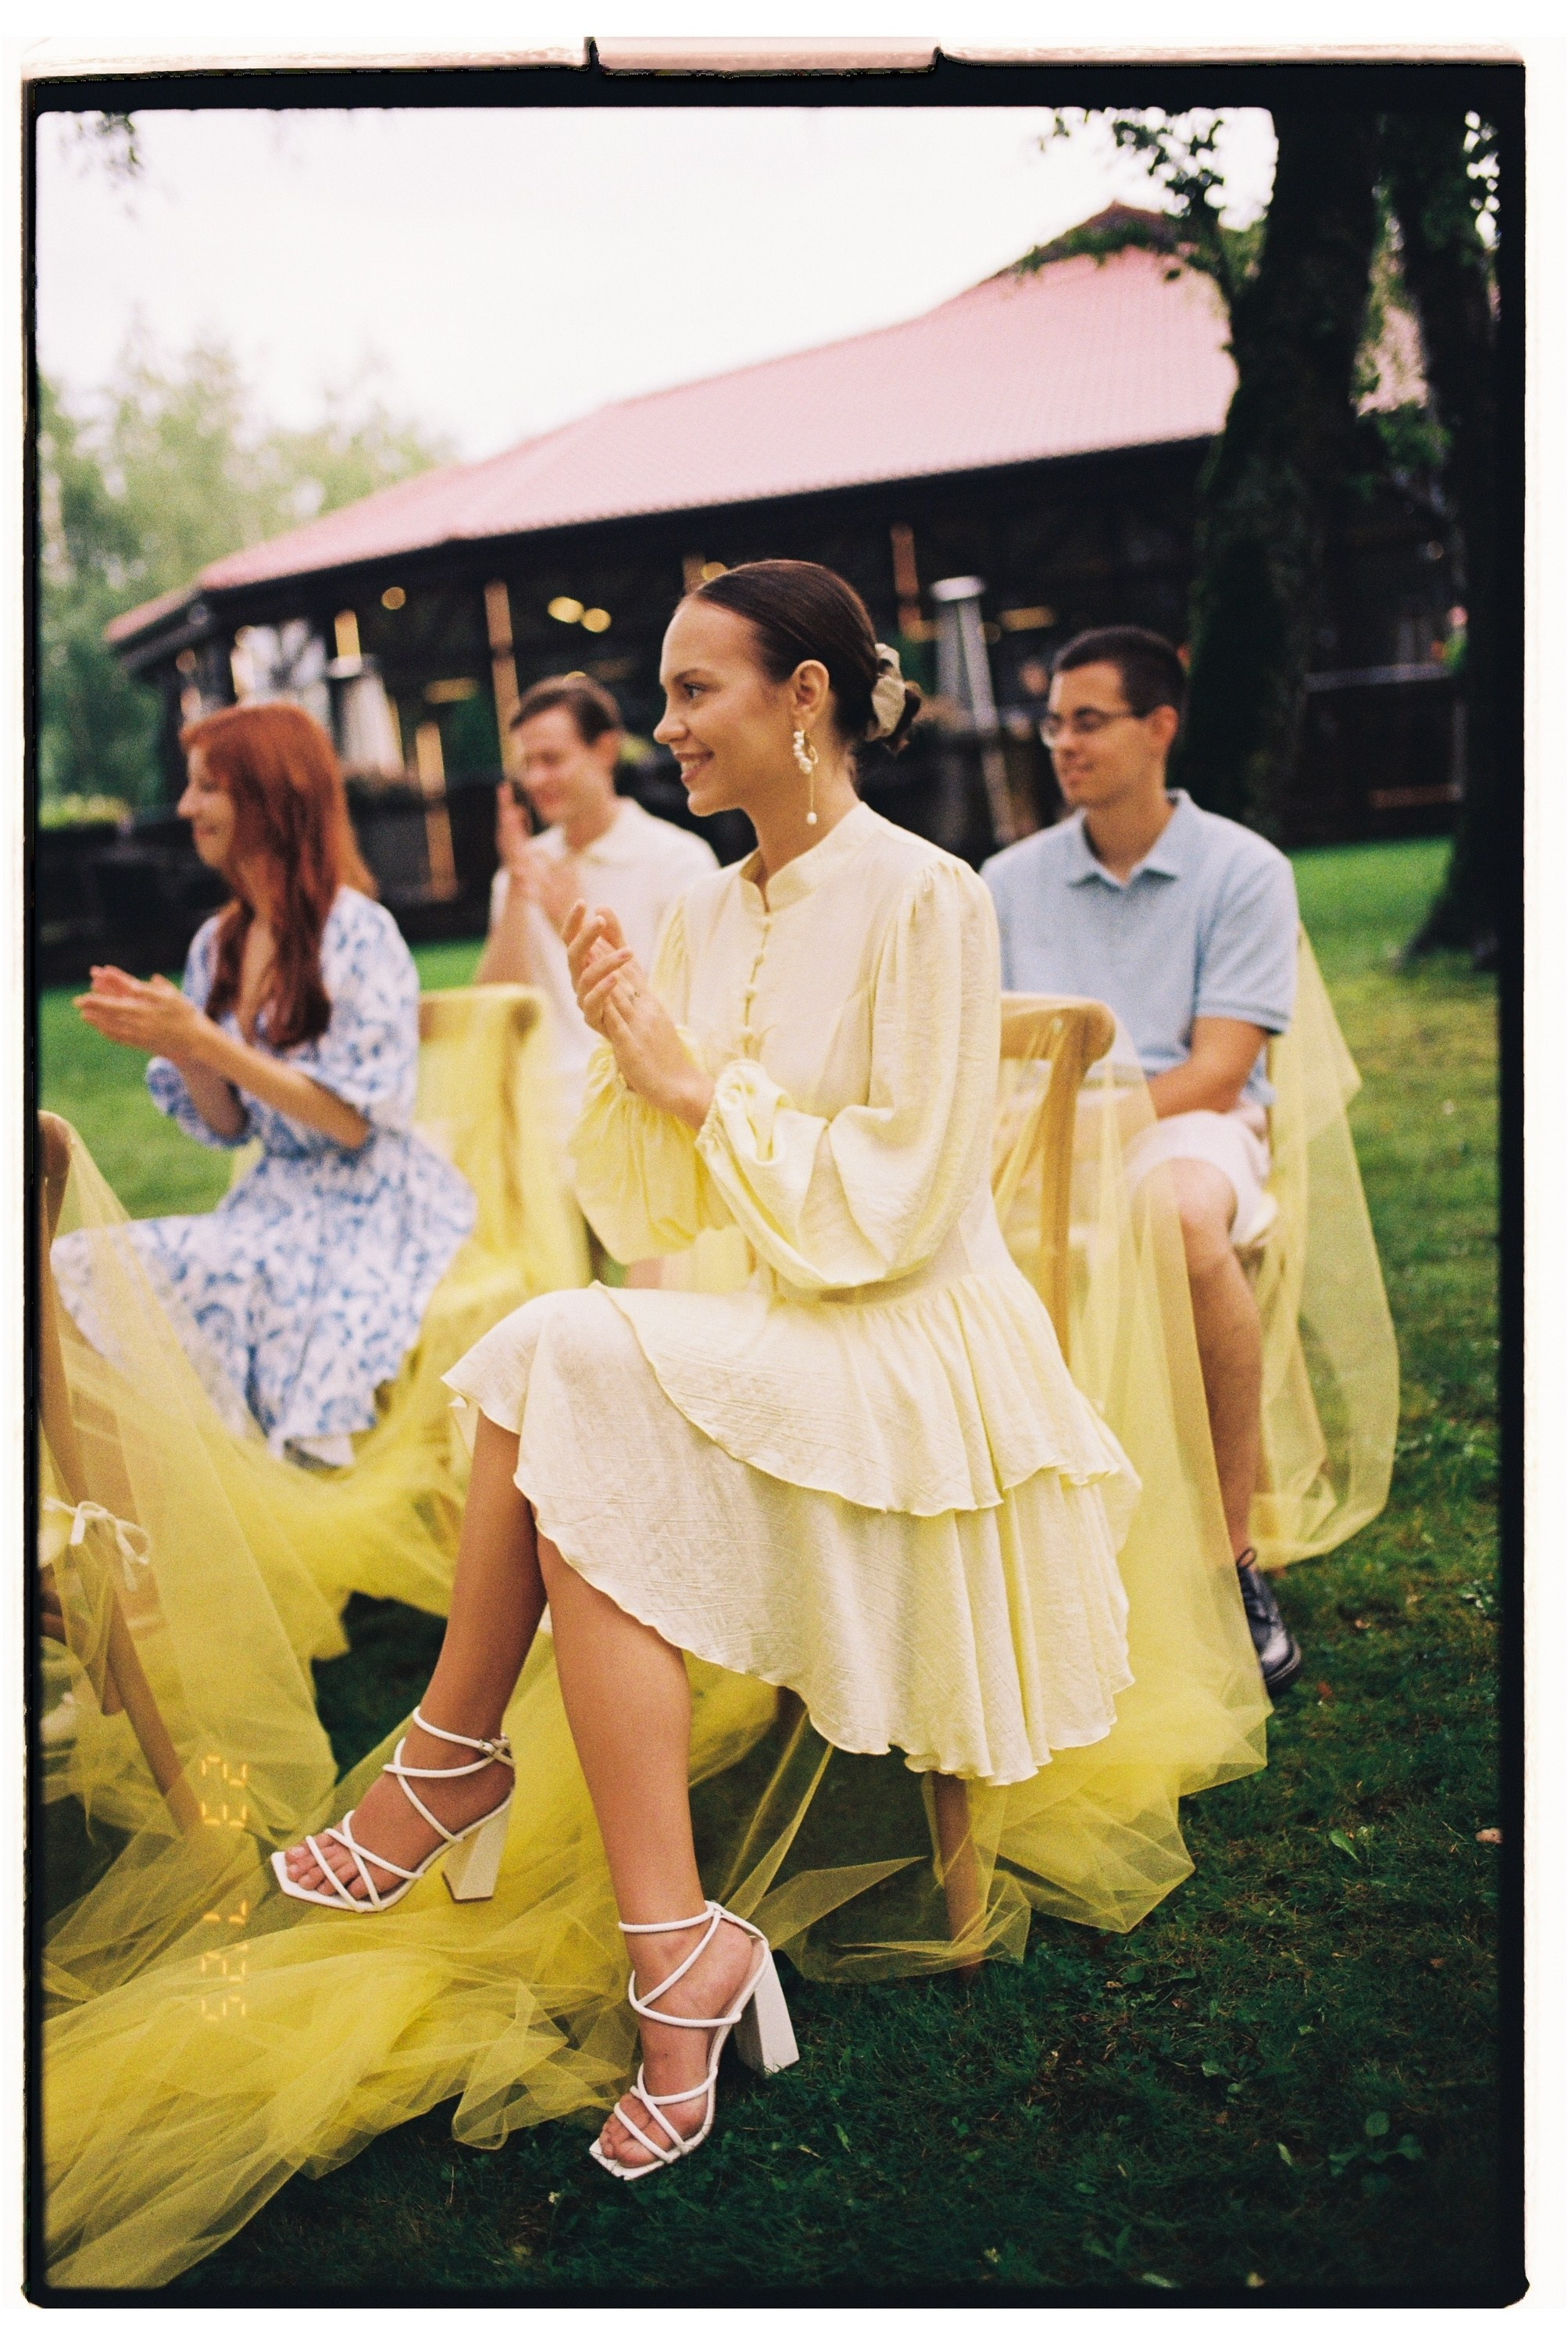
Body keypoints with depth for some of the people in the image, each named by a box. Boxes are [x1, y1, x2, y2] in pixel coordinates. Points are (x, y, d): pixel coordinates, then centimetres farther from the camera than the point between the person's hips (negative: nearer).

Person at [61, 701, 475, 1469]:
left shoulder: (356, 933, -11)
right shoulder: (217, 945, 11)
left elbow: (356, 1118, -16)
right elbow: (227, 1126, 13)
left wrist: (203, 1041, -19)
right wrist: (172, 1040, -7)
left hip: (363, 1215, -7)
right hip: (273, 1202, 7)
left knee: (171, 1275, -29)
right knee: (75, 1267, -16)